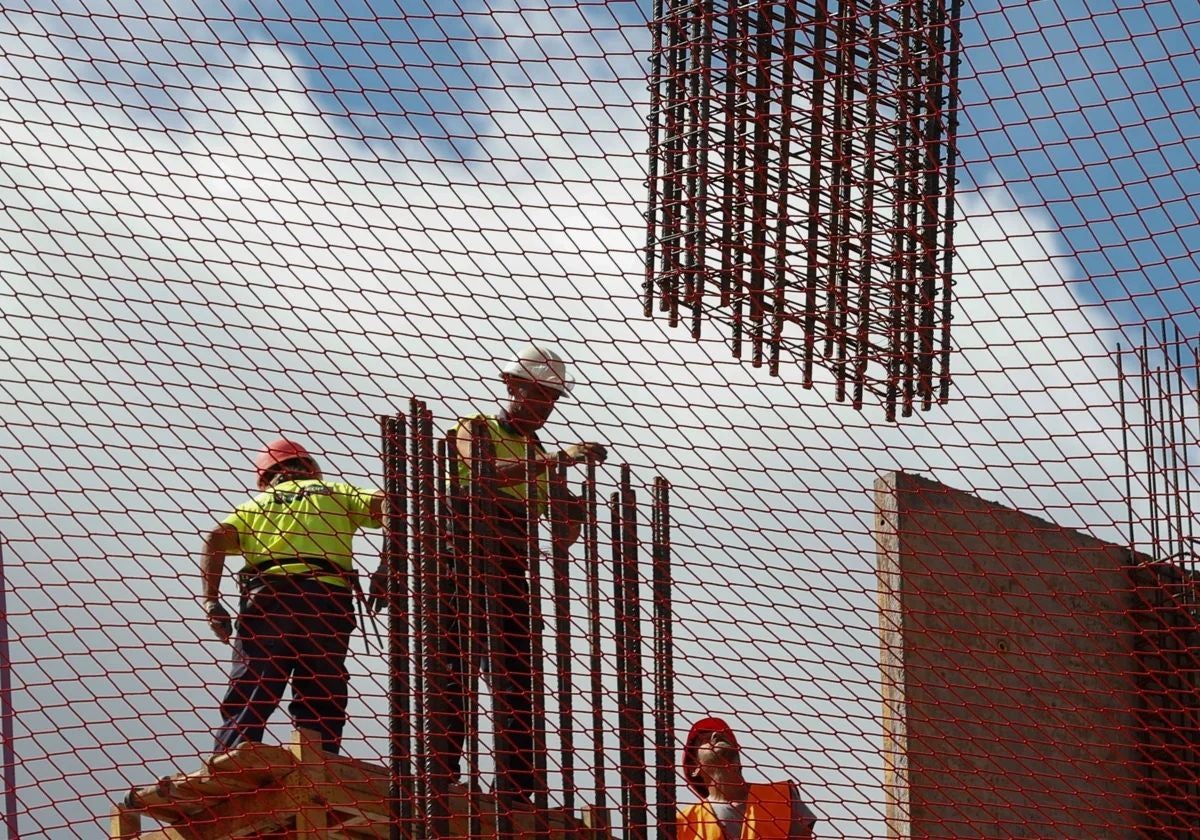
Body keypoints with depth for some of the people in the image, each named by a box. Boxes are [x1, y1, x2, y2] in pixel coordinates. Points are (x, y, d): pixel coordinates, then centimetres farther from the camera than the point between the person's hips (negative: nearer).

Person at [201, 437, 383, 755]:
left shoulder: (257, 503, 26)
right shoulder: (335, 493, 25)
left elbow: (216, 541, 9)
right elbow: (383, 505, 7)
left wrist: (211, 601, 2)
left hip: (268, 595, 0)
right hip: (327, 596, 0)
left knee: (247, 697, -3)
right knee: (321, 704, 4)